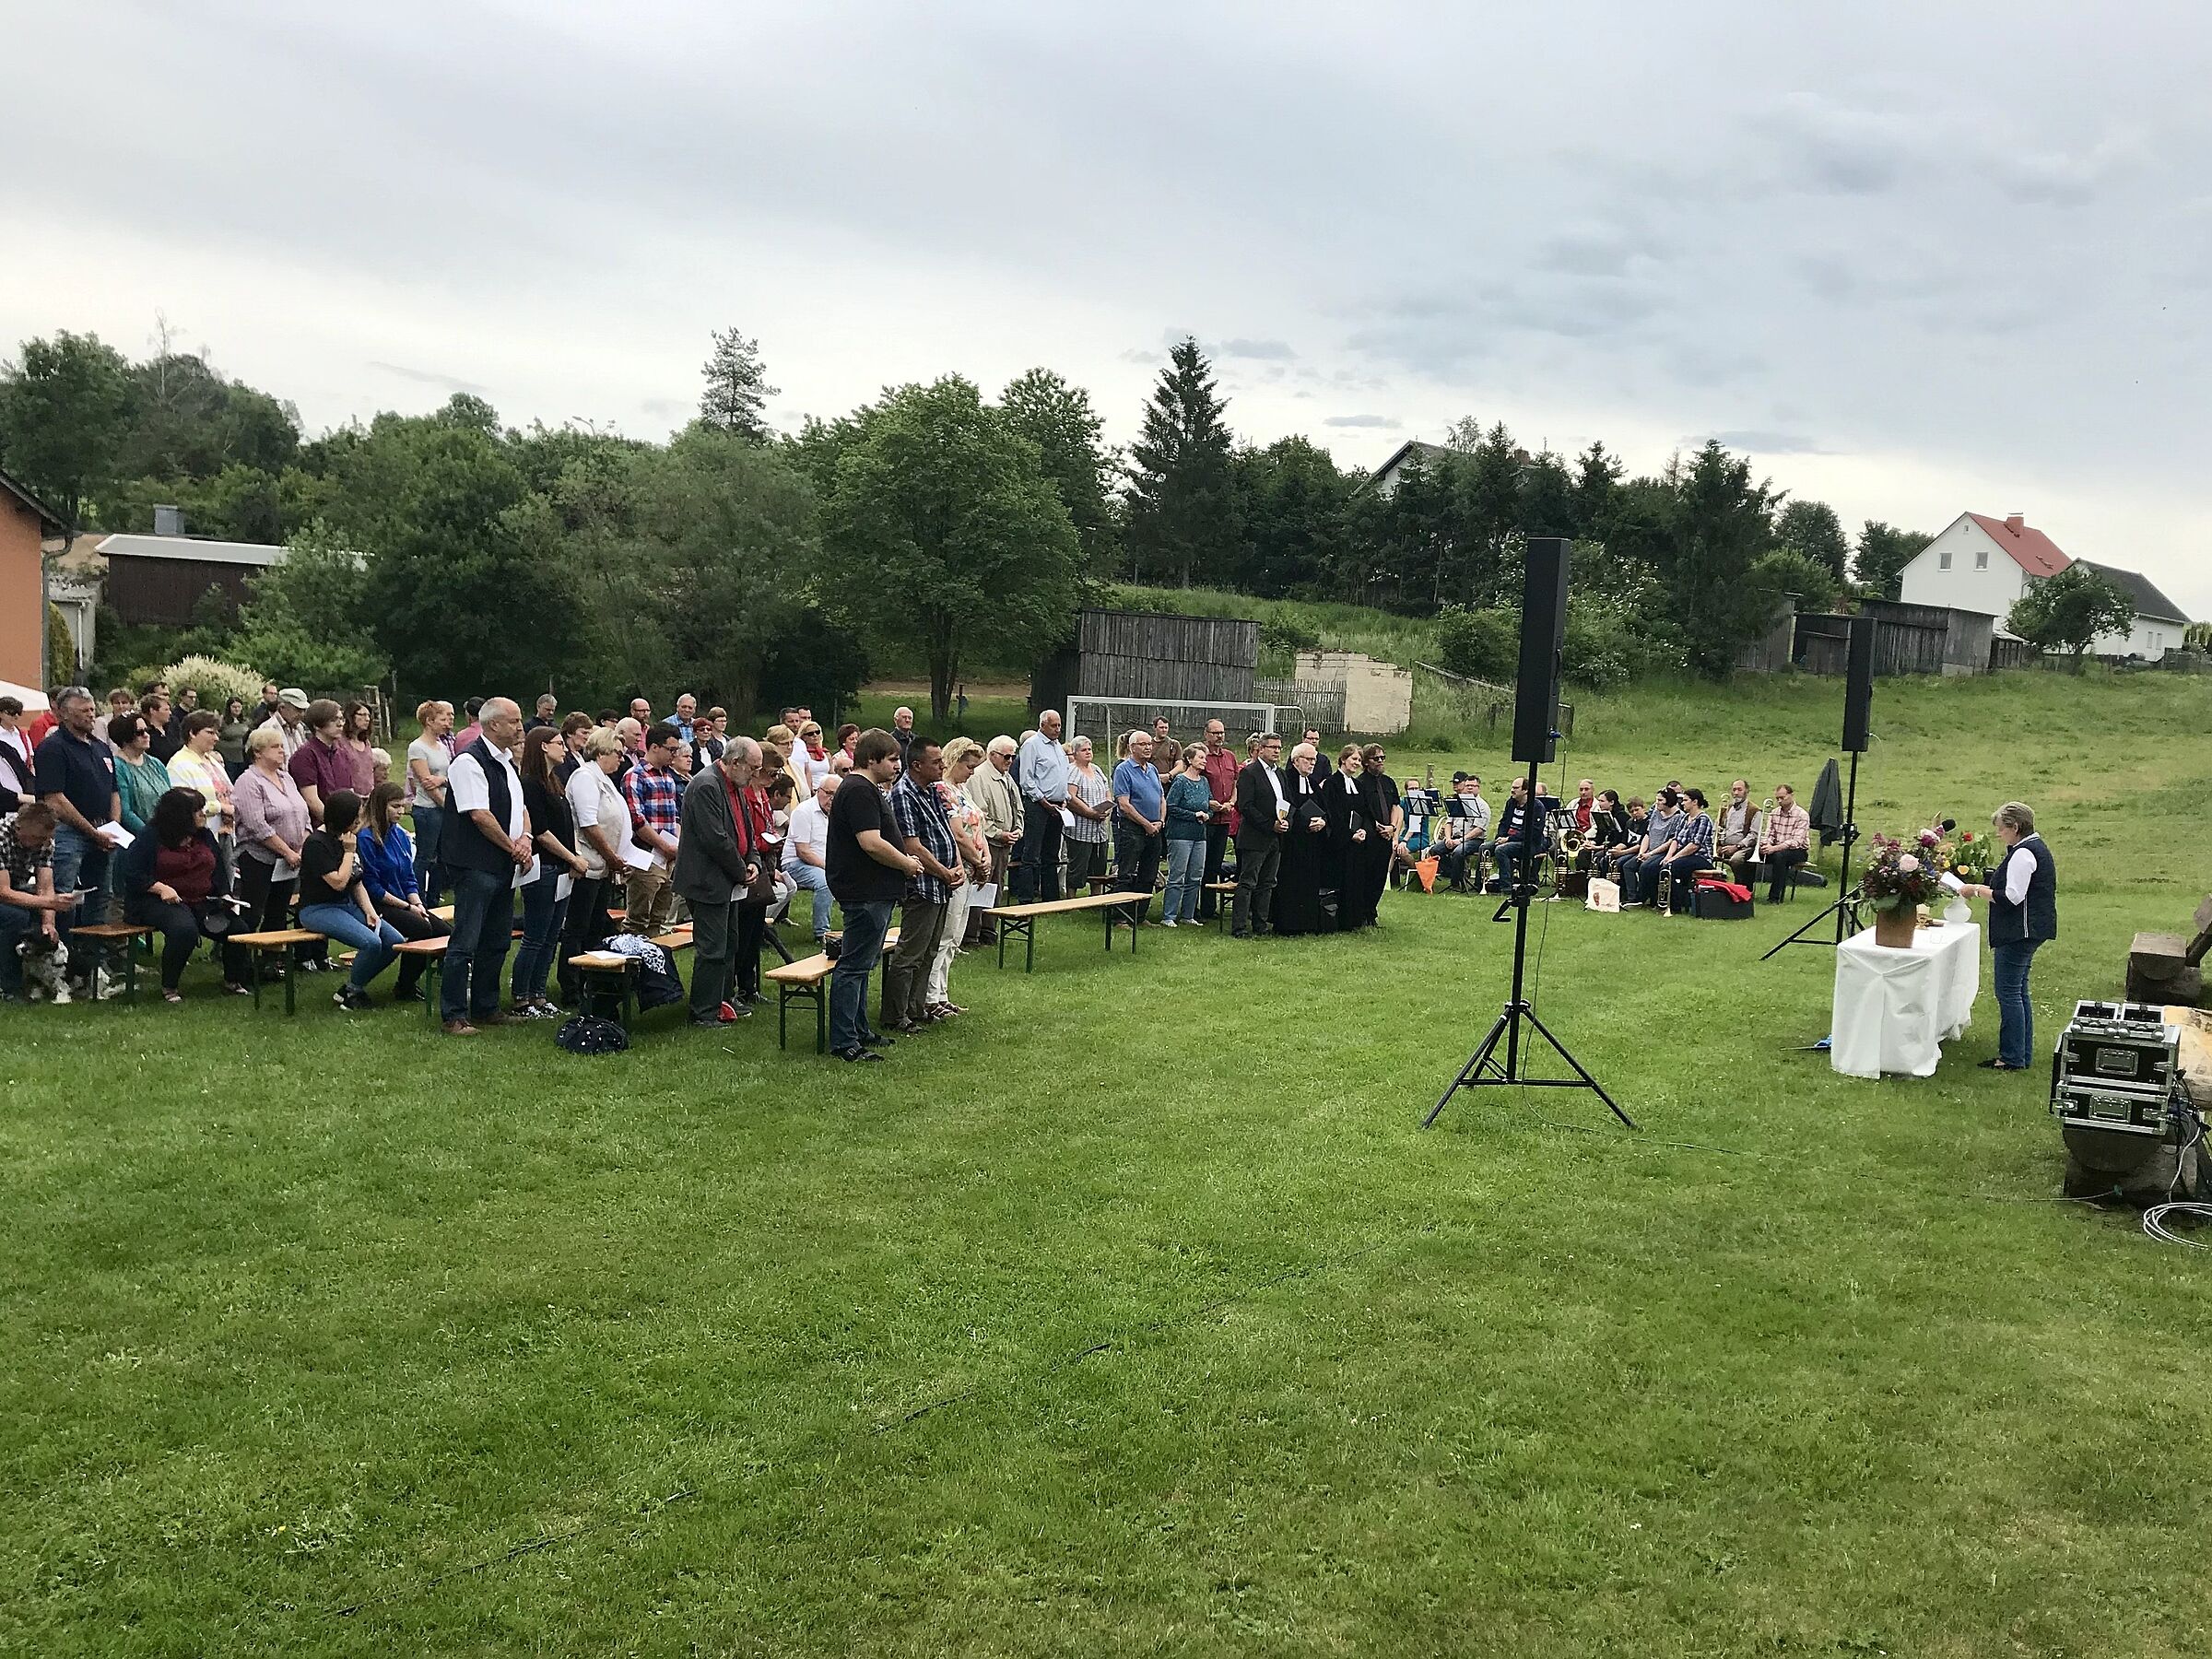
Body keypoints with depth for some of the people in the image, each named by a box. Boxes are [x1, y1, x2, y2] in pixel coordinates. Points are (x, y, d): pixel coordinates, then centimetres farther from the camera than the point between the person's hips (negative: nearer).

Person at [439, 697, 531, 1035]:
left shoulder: (506, 762, 16)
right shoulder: (469, 762, -14)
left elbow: (520, 806, 19)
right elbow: (480, 815, -19)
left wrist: (525, 839, -1)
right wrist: (513, 847, -10)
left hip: (504, 867, 10)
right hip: (476, 865, -10)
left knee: (497, 942, 15)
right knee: (465, 942, -5)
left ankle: (485, 1008, 25)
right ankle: (454, 1016, 0)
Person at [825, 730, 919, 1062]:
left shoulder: (866, 789, 18)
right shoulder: (860, 791, -17)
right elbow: (872, 843, -25)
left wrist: (904, 861, 14)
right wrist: (908, 864, -12)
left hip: (872, 892, 11)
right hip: (866, 894, -11)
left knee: (861, 964, 18)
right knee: (854, 966, -7)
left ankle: (859, 1030, 28)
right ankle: (844, 1042, -4)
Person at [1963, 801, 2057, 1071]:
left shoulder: (2022, 854, -17)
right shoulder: (2036, 848, 17)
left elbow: (2012, 897, -22)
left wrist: (1978, 890, -13)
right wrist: (1984, 887, 15)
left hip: (2020, 933, -11)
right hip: (2028, 931, 11)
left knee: (2008, 992, -6)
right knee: (2018, 992, 15)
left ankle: (2013, 1058, -3)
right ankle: (2023, 1055, 20)